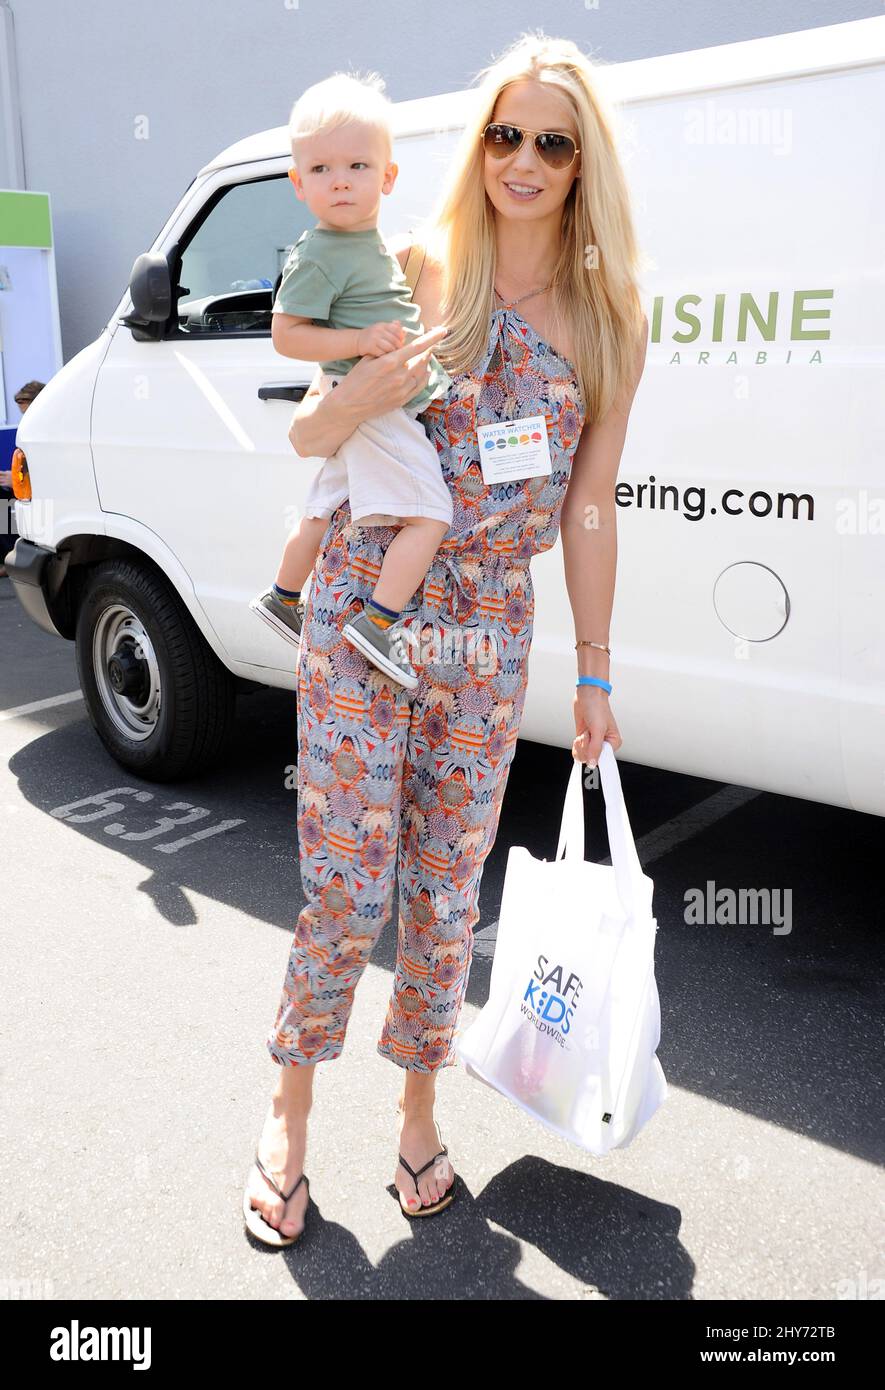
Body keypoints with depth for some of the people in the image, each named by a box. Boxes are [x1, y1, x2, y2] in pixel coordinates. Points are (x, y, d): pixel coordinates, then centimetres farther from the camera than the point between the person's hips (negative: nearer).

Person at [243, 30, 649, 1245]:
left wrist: (594, 675, 6)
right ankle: (290, 1111, 24)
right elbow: (304, 435, 1)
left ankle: (419, 1108, 32)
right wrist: (371, 391, -21)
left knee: (447, 890, 10)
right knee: (349, 888, 0)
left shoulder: (610, 322, 4)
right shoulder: (420, 275, 0)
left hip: (491, 632, 2)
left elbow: (589, 509, 6)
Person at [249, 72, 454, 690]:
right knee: (428, 515, -15)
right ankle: (379, 622, -15)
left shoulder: (378, 243, 13)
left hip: (389, 404, 9)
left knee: (324, 509, 21)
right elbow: (287, 335, -18)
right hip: (372, 405, -9)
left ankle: (282, 598, 37)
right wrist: (361, 341, -26)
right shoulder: (320, 255, -15)